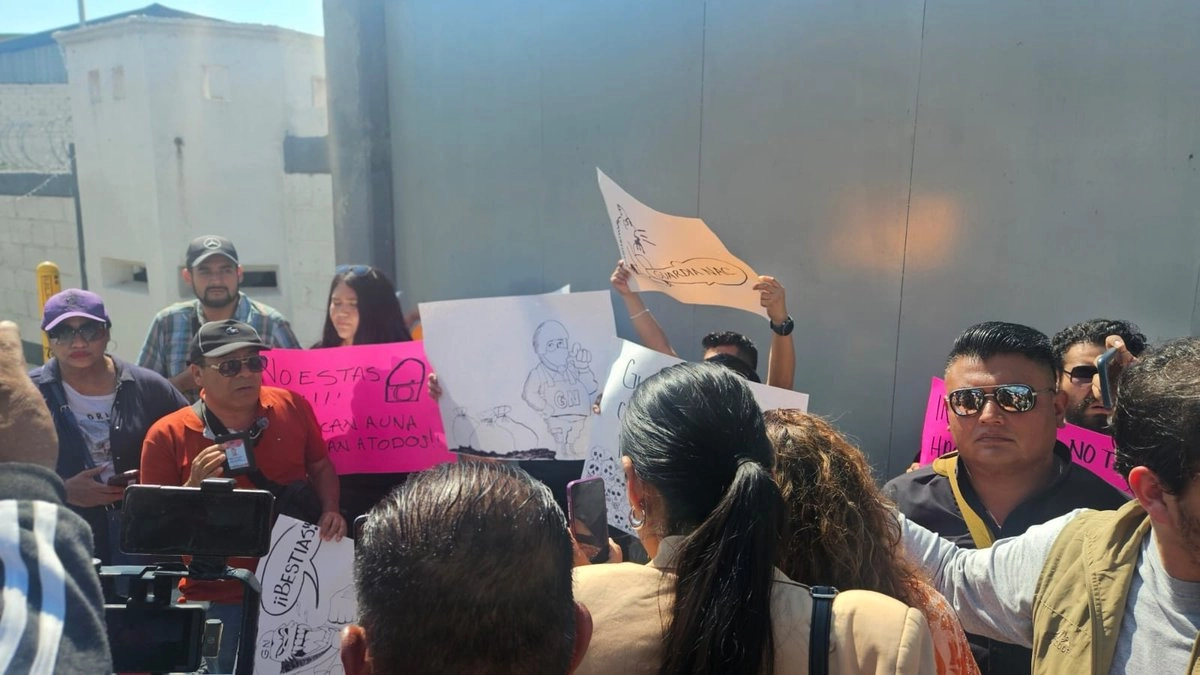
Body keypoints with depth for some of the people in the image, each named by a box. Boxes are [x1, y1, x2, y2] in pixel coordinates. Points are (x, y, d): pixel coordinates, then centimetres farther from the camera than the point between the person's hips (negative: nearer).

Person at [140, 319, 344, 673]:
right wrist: (194, 486, -22)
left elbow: (321, 466, 13)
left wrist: (330, 510, -4)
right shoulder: (168, 435, -9)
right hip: (219, 600, -2)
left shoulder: (293, 406, -2)